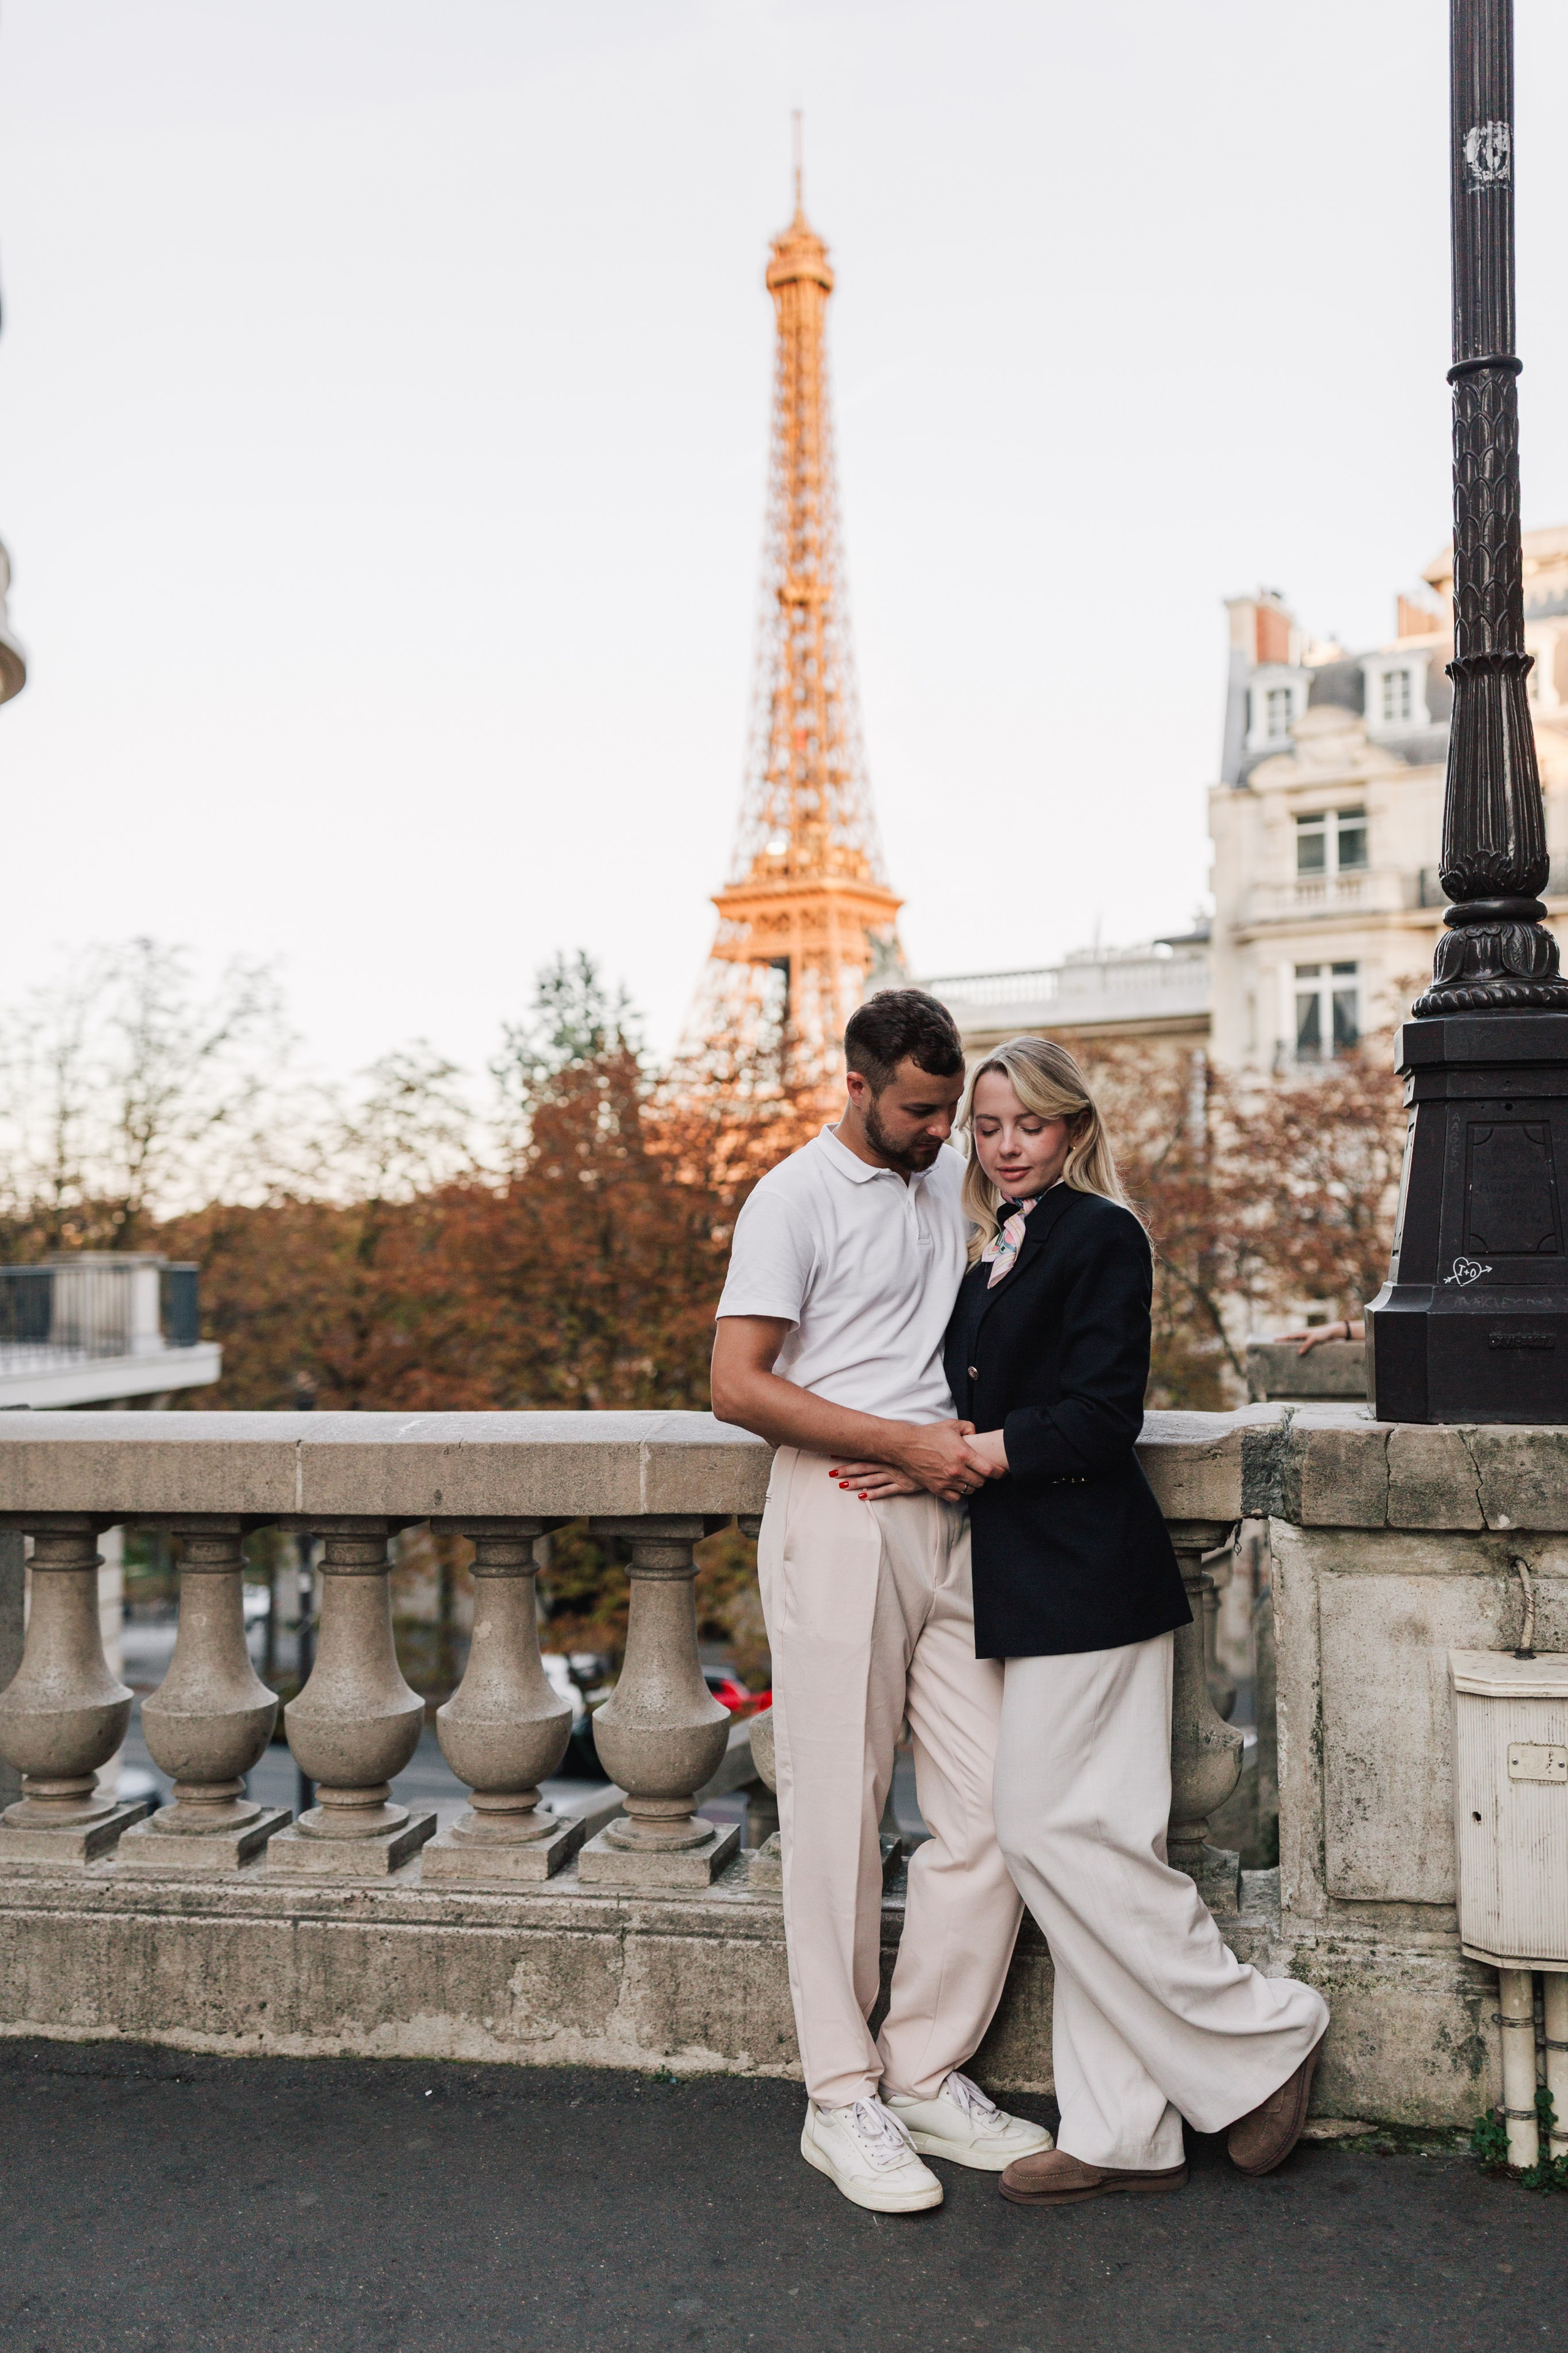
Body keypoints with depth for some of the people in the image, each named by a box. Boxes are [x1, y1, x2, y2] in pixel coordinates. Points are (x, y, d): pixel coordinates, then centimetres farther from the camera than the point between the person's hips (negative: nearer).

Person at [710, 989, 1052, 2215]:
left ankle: (929, 2076, 19)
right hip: (839, 1523, -6)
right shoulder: (795, 1199, -5)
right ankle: (843, 2101, 12)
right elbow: (738, 1387, -12)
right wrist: (904, 1441, -16)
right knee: (839, 1817, 0)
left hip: (950, 1522, 7)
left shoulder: (954, 1178, 14)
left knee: (990, 1814, 4)